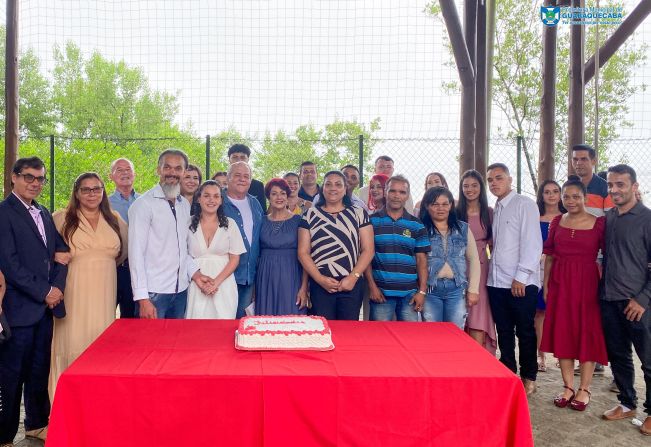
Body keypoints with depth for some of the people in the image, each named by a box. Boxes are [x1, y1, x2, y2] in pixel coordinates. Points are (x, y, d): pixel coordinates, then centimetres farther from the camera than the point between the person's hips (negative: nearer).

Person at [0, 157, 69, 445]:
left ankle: (36, 423, 31)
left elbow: (61, 251, 12)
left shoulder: (44, 214, 15)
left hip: (46, 303, 7)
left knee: (40, 368, 16)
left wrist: (58, 286, -4)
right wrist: (43, 292, -13)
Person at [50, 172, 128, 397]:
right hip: (73, 291, -2)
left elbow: (124, 249, 22)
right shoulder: (61, 218, 2)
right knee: (73, 340, -4)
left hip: (104, 291, 3)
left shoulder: (114, 219, 11)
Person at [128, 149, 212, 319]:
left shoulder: (185, 205, 11)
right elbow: (136, 252, -13)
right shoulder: (144, 204, -9)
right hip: (153, 292, -6)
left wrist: (194, 273, 3)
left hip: (181, 290, 6)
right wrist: (142, 298, -17)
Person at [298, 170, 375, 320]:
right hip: (320, 285, 0)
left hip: (351, 285, 0)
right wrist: (320, 279, -9)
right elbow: (303, 252, 3)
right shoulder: (310, 215, 7)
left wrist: (353, 277, -9)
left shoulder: (359, 213, 7)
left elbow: (368, 250, 3)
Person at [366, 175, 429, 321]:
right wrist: (372, 285, -5)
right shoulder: (372, 221, 2)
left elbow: (421, 260, 7)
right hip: (381, 291, -2)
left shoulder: (417, 226, 8)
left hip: (410, 293, 2)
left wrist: (422, 291, 0)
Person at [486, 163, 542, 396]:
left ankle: (529, 378, 19)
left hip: (521, 283, -6)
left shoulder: (525, 204, -4)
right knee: (504, 331, 11)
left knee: (525, 332, 5)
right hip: (496, 281, 6)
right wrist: (492, 270, 5)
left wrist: (521, 276, -15)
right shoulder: (495, 210, 15)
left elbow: (532, 243, -11)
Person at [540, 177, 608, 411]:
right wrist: (546, 285, 6)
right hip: (560, 284, 3)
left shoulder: (599, 223, -4)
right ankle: (568, 387, 18)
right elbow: (549, 256, 10)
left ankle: (584, 389, 15)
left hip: (587, 283, -3)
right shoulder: (556, 222, 6)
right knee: (562, 333, 7)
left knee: (588, 333, 3)